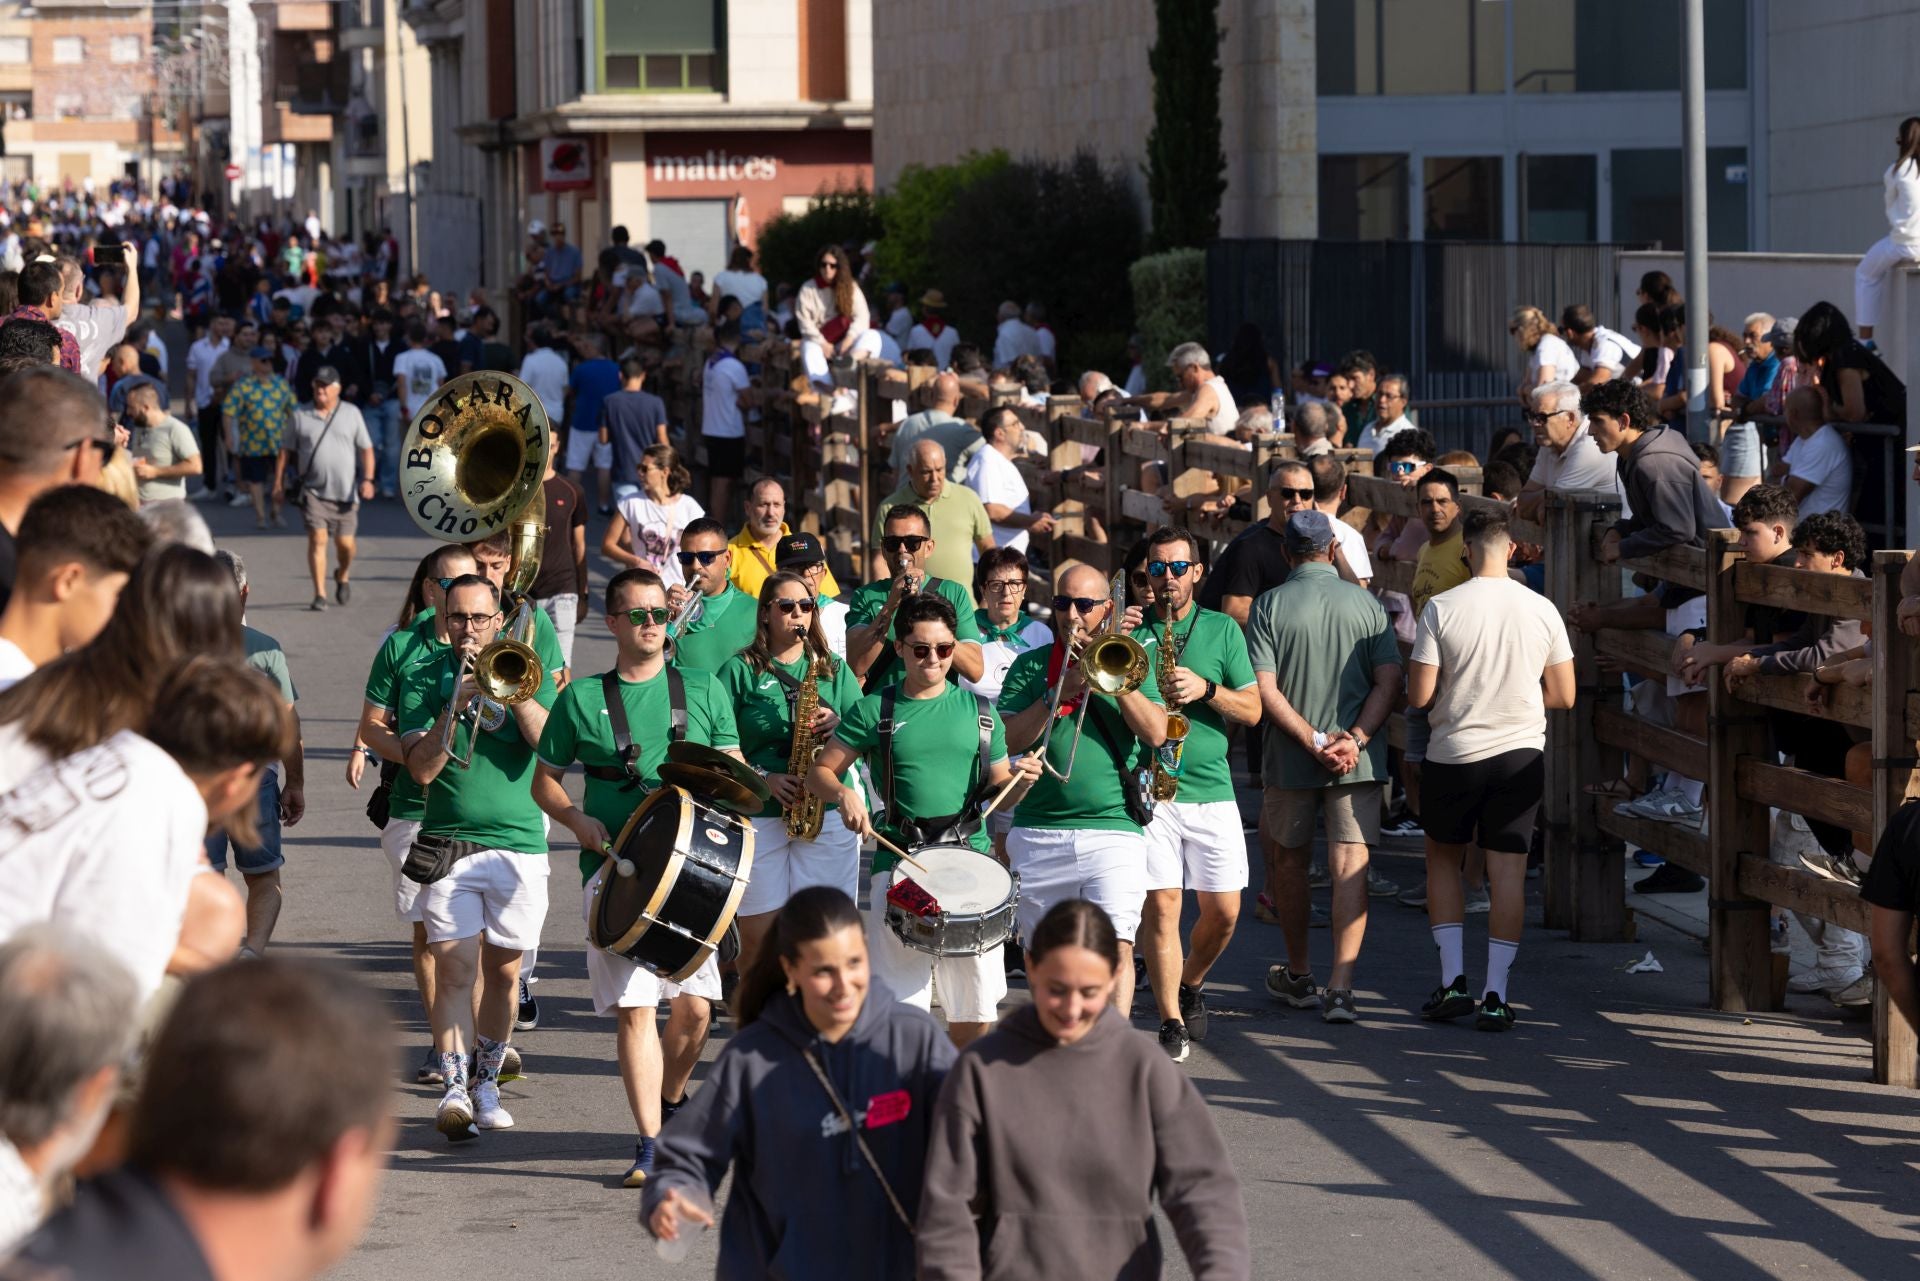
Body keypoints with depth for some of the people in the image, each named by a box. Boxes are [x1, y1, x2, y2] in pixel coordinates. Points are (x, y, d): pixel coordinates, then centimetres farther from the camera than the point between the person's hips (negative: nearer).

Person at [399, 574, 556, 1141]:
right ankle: (454, 1090, -17)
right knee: (455, 970, -12)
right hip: (449, 845, -1)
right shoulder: (424, 681, 5)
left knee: (503, 972, 8)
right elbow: (422, 769, -6)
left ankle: (487, 1082, 24)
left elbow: (548, 743, -8)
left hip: (519, 845, 1)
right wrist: (456, 704, -16)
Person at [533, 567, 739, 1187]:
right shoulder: (581, 698, 8)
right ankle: (650, 1143, -7)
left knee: (696, 1005, -2)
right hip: (614, 865, -1)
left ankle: (671, 1102, 27)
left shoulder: (703, 691, 11)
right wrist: (578, 820, -6)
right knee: (633, 1006, -10)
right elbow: (544, 780, 13)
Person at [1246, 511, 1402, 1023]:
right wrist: (1355, 739, -11)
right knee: (1351, 866, -2)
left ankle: (1298, 976, 30)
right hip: (1359, 761, 0)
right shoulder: (1366, 604, 2)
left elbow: (1265, 690, -11)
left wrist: (1315, 742, -12)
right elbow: (1389, 681, -5)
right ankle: (1341, 988, -14)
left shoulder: (1269, 606, -3)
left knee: (1287, 860, 17)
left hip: (1290, 759, 0)